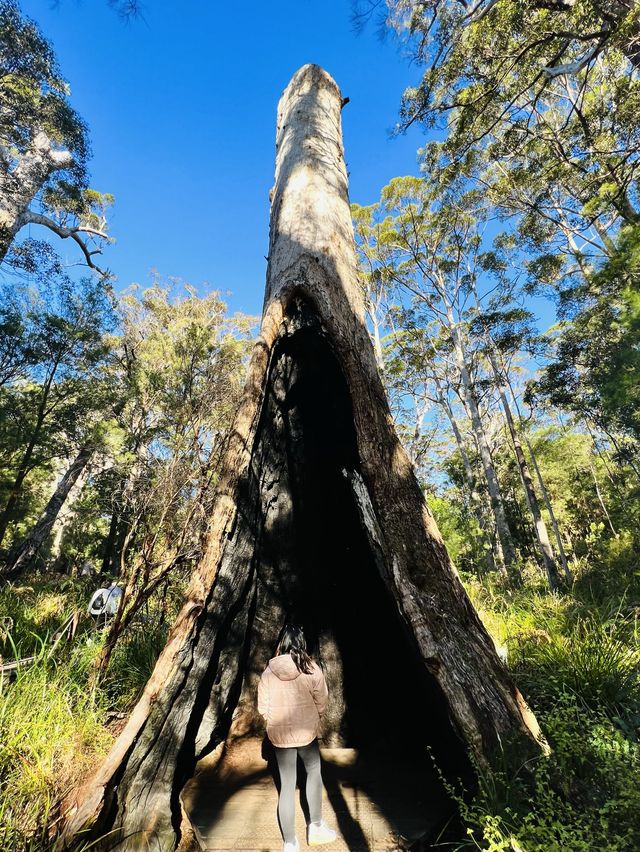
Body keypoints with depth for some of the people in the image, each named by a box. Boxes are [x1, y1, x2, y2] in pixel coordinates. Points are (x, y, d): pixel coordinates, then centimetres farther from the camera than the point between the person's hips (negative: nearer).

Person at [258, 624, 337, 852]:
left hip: (279, 736, 1)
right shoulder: (312, 669, -18)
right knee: (313, 772, 26)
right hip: (306, 732, -1)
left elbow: (263, 708, -4)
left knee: (287, 785, 17)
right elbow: (321, 703, -8)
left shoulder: (269, 671, -13)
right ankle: (315, 827, 37)